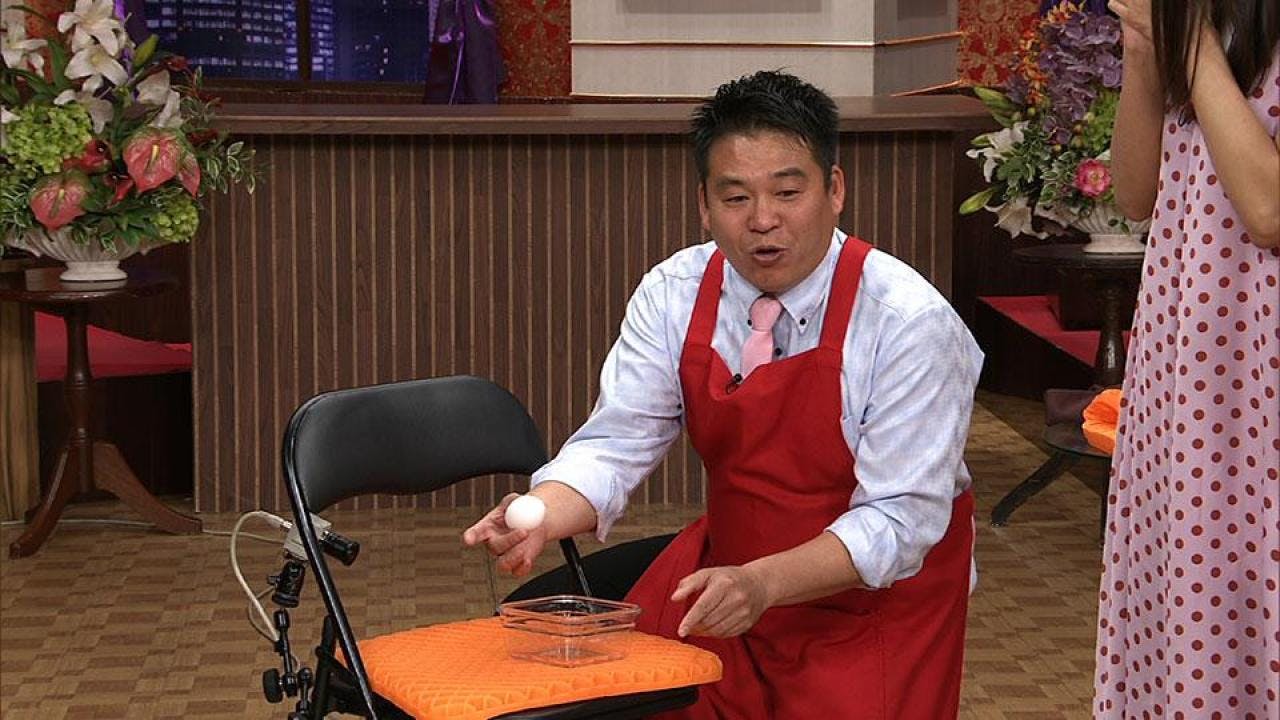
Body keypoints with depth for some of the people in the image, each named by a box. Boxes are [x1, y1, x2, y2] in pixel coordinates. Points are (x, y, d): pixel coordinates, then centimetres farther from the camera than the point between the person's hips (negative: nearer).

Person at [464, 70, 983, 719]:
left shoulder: (910, 323, -20)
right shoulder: (674, 296, -7)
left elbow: (898, 517, -22)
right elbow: (615, 443, -10)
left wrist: (763, 582, -36)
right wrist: (539, 518, -32)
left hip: (876, 597, -3)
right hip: (725, 564, 4)